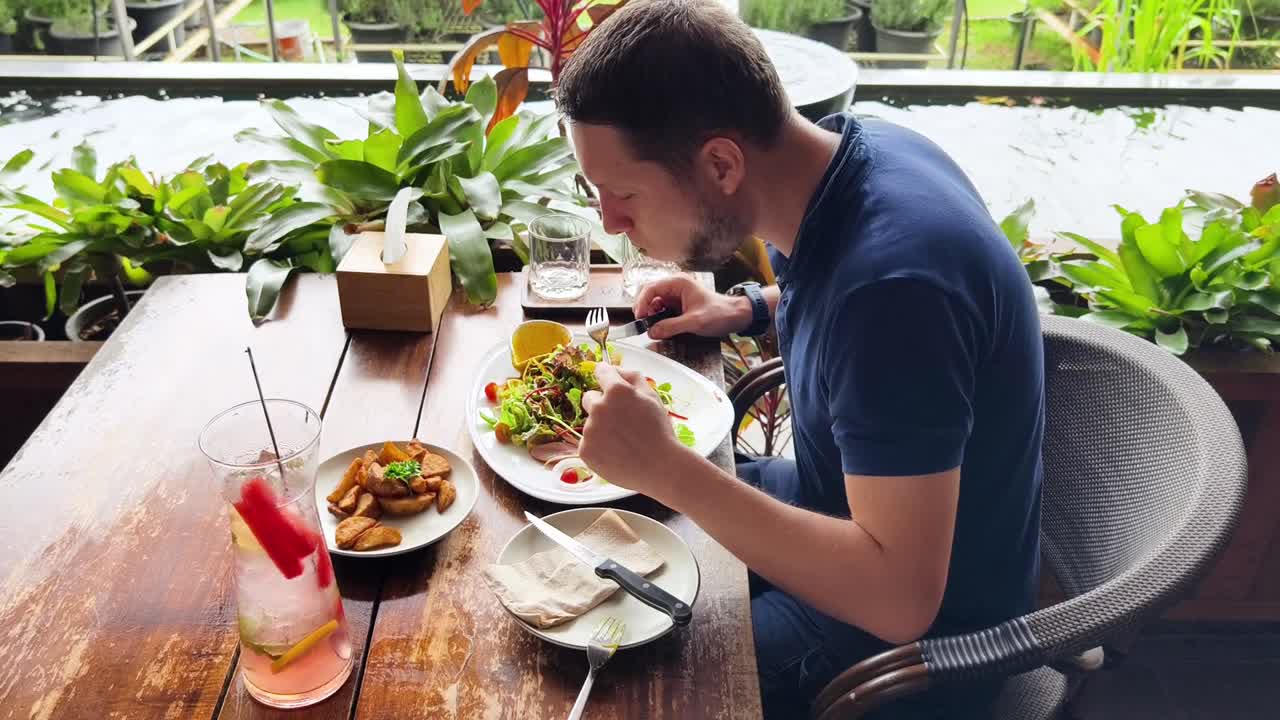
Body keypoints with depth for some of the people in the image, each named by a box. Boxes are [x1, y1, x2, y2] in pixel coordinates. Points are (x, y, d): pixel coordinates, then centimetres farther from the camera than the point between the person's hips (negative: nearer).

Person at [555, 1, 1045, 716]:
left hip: (918, 636, -8)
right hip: (844, 506, 8)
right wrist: (752, 307, -1)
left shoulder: (891, 282, -36)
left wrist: (668, 470, -35)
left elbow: (900, 600, -35)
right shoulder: (854, 145, -10)